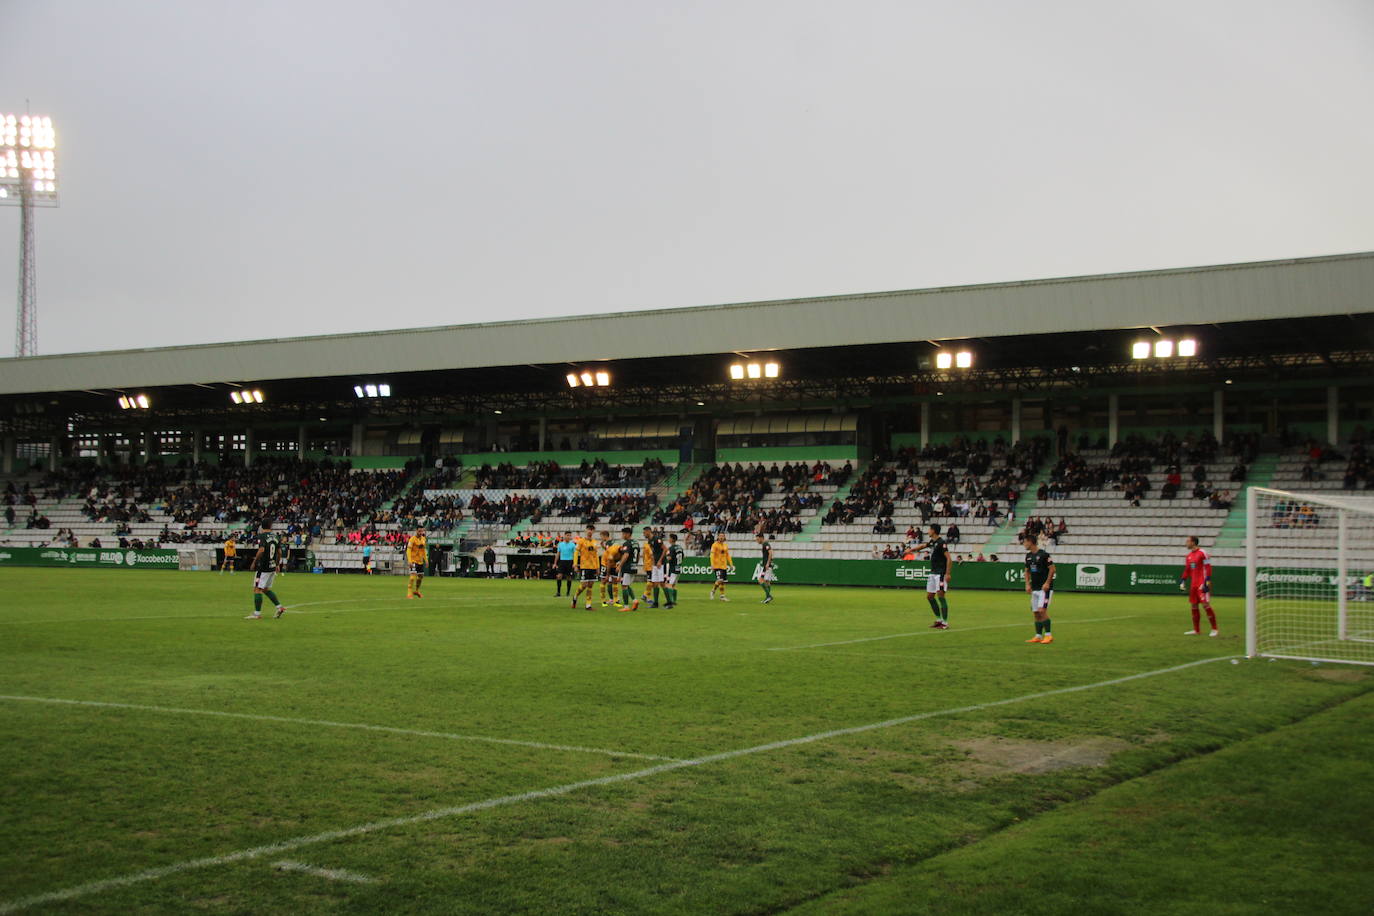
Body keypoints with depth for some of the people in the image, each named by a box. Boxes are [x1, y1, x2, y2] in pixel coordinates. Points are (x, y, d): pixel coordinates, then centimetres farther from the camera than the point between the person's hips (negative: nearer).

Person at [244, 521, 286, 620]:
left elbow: (261, 550, -24)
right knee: (266, 589, 19)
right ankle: (280, 607, 13)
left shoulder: (262, 536, -11)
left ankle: (257, 613, -5)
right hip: (272, 567, 7)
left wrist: (254, 562, -13)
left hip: (263, 567, -7)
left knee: (257, 589, -3)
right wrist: (277, 565, 23)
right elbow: (279, 552, 12)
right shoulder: (275, 537, 9)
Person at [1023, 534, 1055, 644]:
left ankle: (1048, 635, -10)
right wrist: (1027, 584, 9)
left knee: (1042, 610, -16)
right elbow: (1027, 571, 21)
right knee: (1036, 613, 7)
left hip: (1045, 588, -8)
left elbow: (1052, 569, -12)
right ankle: (1038, 636, 13)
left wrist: (1047, 583, -17)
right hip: (1034, 588, 8)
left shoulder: (1043, 554, -12)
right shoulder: (1028, 556, 12)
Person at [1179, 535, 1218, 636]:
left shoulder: (1202, 553, -10)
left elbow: (1208, 568, -13)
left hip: (1202, 585, -8)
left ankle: (1214, 629, -4)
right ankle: (1196, 630, 17)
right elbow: (1186, 570, 20)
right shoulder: (1188, 556, 14)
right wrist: (1182, 581, 11)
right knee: (1193, 606, 9)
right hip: (1193, 585, 8)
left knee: (1206, 605, -10)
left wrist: (1207, 582, -18)